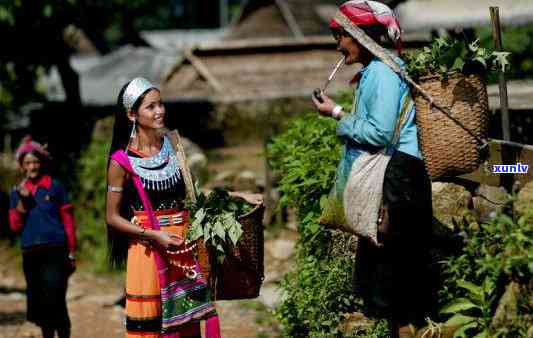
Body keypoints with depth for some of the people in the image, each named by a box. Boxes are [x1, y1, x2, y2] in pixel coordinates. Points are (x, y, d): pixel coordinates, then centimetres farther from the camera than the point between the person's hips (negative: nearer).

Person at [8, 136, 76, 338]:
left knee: (55, 299, -14)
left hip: (55, 251, -4)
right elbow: (15, 225, 6)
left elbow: (68, 221, 4)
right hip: (30, 253, 4)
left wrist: (71, 252, 1)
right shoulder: (17, 191, 12)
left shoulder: (55, 187, 3)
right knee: (38, 301, 7)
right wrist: (22, 200, -7)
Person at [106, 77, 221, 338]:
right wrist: (153, 235, -15)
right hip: (149, 248, -4)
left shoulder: (174, 145, 2)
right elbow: (113, 217, -5)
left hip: (183, 245, 4)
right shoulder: (122, 162, -9)